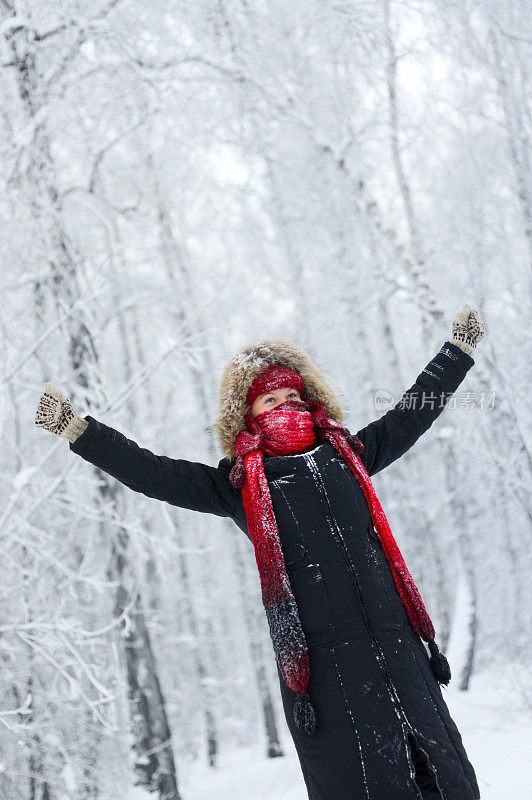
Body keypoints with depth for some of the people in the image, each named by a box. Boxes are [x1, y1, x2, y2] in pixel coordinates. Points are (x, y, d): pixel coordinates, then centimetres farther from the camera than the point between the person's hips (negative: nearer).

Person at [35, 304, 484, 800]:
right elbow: (155, 474, 10)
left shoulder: (346, 453, 18)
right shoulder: (238, 484, 11)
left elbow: (411, 415, 30)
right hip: (322, 656, -3)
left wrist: (459, 348, 37)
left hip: (394, 642, 3)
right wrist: (77, 430, 6)